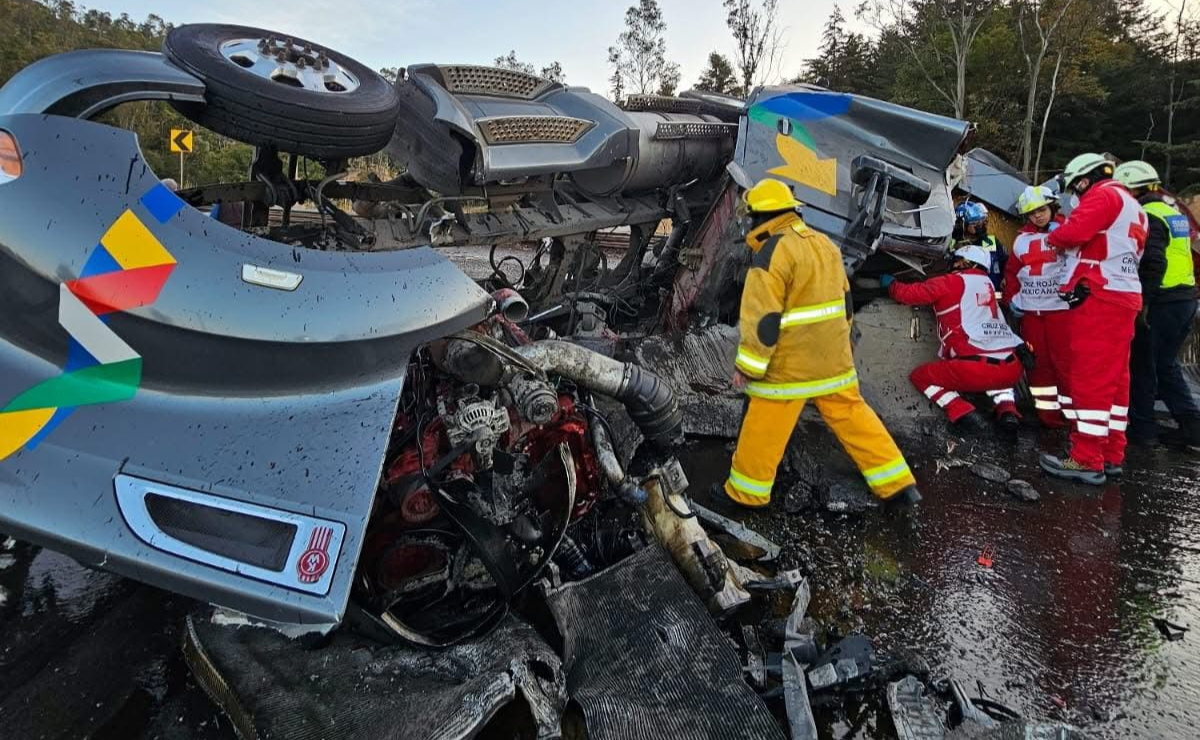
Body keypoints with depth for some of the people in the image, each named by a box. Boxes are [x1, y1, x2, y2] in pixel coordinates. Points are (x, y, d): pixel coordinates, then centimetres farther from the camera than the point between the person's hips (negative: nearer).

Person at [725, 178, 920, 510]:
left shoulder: (772, 252, -17)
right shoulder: (824, 243, 10)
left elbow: (764, 319, -20)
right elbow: (844, 301, 18)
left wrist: (748, 366, -12)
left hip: (788, 365, -8)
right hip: (833, 359, 8)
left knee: (763, 429, 6)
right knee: (852, 415, 17)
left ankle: (745, 492, 20)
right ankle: (899, 485, 22)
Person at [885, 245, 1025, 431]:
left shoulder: (951, 282, 2)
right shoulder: (987, 283, 21)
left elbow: (910, 294, 7)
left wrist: (890, 284, 25)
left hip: (976, 368, -6)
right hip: (1011, 369, 6)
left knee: (920, 375, 15)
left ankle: (963, 413, -3)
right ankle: (1007, 409, 15)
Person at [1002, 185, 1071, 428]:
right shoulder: (1022, 239, 13)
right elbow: (1012, 271, 18)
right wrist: (1010, 298, 10)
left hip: (1060, 307, -5)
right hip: (1029, 309, 5)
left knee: (1063, 361, -7)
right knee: (1038, 361, 7)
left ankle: (1072, 411, -1)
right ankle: (1047, 413, 14)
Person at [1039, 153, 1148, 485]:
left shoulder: (1104, 194, -3)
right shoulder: (1133, 208, 27)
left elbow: (1074, 231, -17)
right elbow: (1110, 249, 21)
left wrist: (1052, 238, 2)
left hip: (1098, 296, -10)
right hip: (1125, 297, 10)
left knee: (1089, 377, -11)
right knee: (1115, 377, 11)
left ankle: (1087, 460, -10)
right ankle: (1112, 455, 17)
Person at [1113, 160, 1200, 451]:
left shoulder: (1147, 217, -13)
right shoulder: (1172, 210, 17)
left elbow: (1153, 265, -23)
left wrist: (1142, 303, -21)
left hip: (1161, 303, -9)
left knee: (1142, 365, 2)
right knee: (1165, 365, 17)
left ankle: (1141, 427, 10)